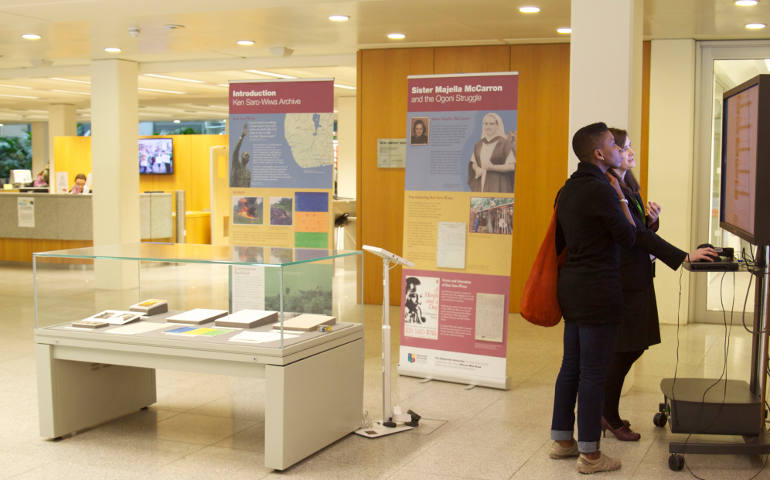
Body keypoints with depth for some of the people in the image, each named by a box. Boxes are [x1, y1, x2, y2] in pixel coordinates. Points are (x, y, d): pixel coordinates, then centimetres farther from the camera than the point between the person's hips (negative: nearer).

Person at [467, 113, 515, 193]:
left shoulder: (505, 143, -4)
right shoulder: (479, 145, 12)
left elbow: (512, 166, -8)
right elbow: (473, 163, 19)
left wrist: (492, 167, -17)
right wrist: (478, 169, -4)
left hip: (498, 186, -5)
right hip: (481, 185, 5)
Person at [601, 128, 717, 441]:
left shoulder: (629, 188, 14)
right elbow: (636, 236, -21)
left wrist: (652, 220, -5)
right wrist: (685, 257, -23)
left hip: (637, 280, 9)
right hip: (622, 282, -9)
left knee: (633, 347, 13)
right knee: (625, 351, -1)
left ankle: (606, 412, 26)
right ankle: (610, 418, 15)